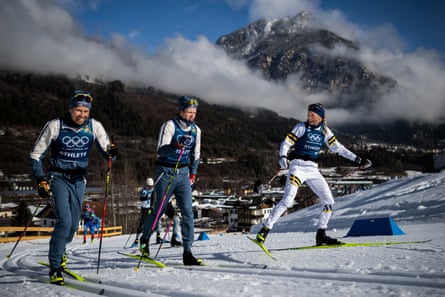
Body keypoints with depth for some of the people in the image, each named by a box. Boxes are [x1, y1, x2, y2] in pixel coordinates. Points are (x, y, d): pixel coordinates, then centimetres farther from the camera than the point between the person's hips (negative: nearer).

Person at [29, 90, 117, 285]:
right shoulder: (55, 126, -13)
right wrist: (41, 180, -13)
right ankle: (55, 268, -6)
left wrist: (111, 152, -29)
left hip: (79, 179, 4)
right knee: (65, 221, -18)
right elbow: (36, 155, -5)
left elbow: (106, 151, -5)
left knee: (74, 224, 9)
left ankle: (58, 251, 40)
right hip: (58, 178, -3)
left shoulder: (94, 127, -6)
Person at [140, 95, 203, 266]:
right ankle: (144, 240, 28)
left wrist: (193, 173, 14)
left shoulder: (196, 130, 7)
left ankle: (187, 252, -3)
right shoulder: (170, 125, -12)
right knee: (158, 210, 3)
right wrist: (176, 145, -38)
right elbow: (160, 150, -21)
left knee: (188, 212, -5)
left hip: (183, 173, 5)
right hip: (167, 172, -5)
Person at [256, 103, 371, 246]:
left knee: (329, 201, 0)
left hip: (313, 169, 5)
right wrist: (283, 157, -28)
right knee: (287, 200, -18)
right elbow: (286, 143, -7)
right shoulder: (302, 127, -2)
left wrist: (357, 160, 12)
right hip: (298, 166, -5)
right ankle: (264, 229, -12)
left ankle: (321, 235, 10)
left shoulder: (325, 131, 10)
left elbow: (337, 147, 15)